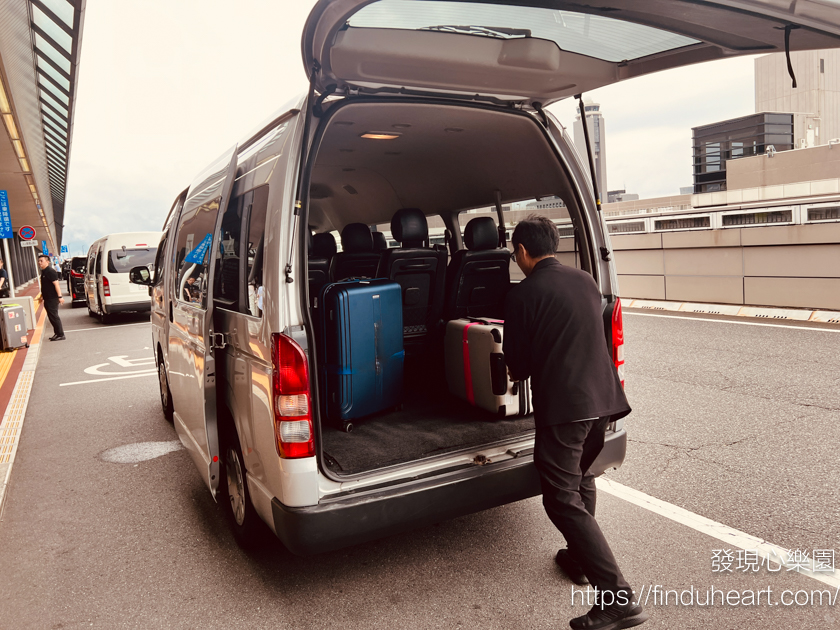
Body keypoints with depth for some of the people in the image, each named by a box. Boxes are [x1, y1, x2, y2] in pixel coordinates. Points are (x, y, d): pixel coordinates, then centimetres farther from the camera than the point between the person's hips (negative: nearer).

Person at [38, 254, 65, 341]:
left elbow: (56, 284, -22)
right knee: (52, 316, 14)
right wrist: (43, 294, 26)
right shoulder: (44, 271, 14)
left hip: (52, 298, -10)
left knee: (53, 316, -8)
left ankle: (61, 335, -4)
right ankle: (57, 333, 22)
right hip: (47, 298, 10)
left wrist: (60, 296, -28)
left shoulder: (50, 271, -16)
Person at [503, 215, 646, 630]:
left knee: (563, 499, -2)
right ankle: (579, 559, 40)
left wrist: (517, 373, 21)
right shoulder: (586, 281, 10)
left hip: (561, 405, -8)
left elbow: (517, 364, -4)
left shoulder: (523, 293, -10)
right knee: (582, 480, 25)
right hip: (602, 397, 8)